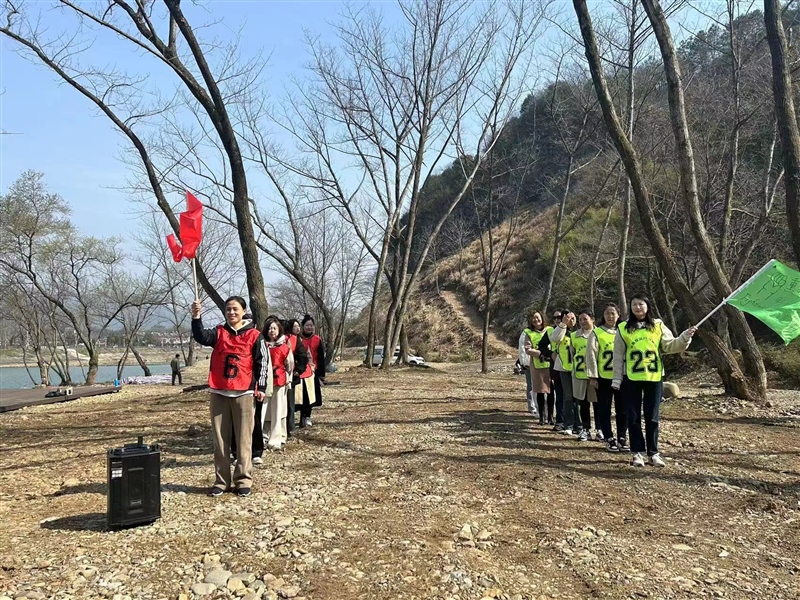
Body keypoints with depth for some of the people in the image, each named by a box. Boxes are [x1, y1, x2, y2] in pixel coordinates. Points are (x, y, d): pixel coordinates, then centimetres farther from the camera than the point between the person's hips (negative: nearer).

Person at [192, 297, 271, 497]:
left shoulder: (254, 335, 2)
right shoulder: (218, 332, 8)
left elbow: (262, 362, 1)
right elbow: (201, 337, -12)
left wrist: (261, 387, -5)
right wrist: (196, 317, -28)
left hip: (244, 393, -2)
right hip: (219, 393, 3)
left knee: (244, 439, 2)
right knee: (220, 439, 7)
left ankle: (243, 481, 10)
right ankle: (221, 481, 16)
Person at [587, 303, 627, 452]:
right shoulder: (596, 333, 0)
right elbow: (591, 355, -4)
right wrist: (592, 376, -9)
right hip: (603, 377, -2)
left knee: (622, 409, 7)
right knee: (605, 409, 4)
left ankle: (622, 438, 18)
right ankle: (609, 439, 14)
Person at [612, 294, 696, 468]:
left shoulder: (658, 325, 4)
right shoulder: (623, 328, 1)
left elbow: (670, 346, 3)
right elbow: (618, 356, 3)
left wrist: (685, 338, -14)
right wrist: (616, 379, 1)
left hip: (654, 378, 0)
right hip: (631, 379, 0)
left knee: (652, 417, 7)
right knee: (634, 417, 5)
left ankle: (653, 452, 17)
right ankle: (638, 452, 14)